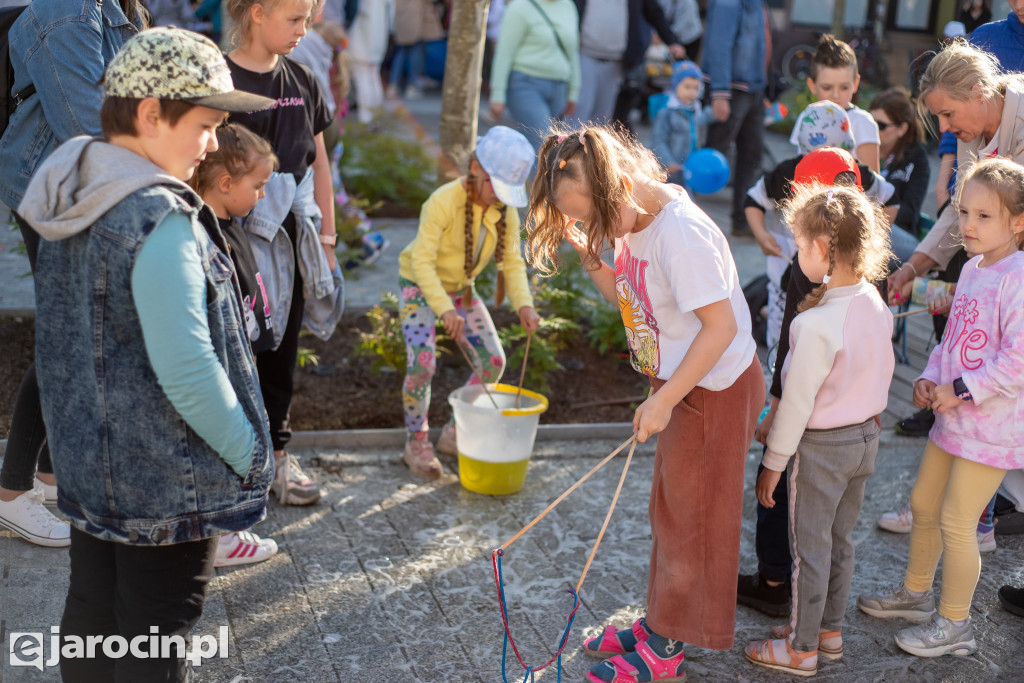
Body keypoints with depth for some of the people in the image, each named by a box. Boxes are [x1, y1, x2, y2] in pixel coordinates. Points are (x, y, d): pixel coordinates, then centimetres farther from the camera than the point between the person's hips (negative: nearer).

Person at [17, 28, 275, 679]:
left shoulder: (75, 198, 4)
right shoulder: (160, 221, -25)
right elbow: (186, 369, -27)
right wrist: (247, 454, -13)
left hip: (88, 457, 9)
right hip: (165, 481, -8)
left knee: (91, 614, 22)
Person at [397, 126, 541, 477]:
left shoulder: (506, 210, -11)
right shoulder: (443, 202, -29)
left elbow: (512, 262, -11)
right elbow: (422, 260, -32)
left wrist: (523, 304, -30)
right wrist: (444, 308, -44)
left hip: (461, 289, 6)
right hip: (420, 286, -6)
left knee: (493, 362, -2)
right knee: (422, 363, -22)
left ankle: (454, 434, 15)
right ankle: (416, 443, -2)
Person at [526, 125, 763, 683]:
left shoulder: (680, 232, -29)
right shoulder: (631, 220, -1)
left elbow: (721, 326, -29)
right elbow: (624, 297, 9)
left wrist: (664, 400, -25)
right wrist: (590, 257, -8)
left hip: (715, 389, -9)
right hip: (680, 383, 9)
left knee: (686, 516, 6)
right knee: (669, 508, 19)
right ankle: (658, 623, 36)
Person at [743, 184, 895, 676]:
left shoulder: (816, 326, -28)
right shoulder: (876, 304, -4)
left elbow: (797, 401, -23)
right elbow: (884, 369, 8)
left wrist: (773, 463, -12)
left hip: (821, 447, -8)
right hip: (866, 435, 8)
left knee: (809, 547, 7)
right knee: (840, 539, 21)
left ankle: (802, 648, 21)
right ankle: (830, 629, 37)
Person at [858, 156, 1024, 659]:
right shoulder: (972, 269, 7)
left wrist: (961, 391, -21)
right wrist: (929, 377, 2)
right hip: (952, 416, 9)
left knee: (955, 521, 0)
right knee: (923, 503, 20)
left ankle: (954, 625, 18)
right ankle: (915, 593, 40)